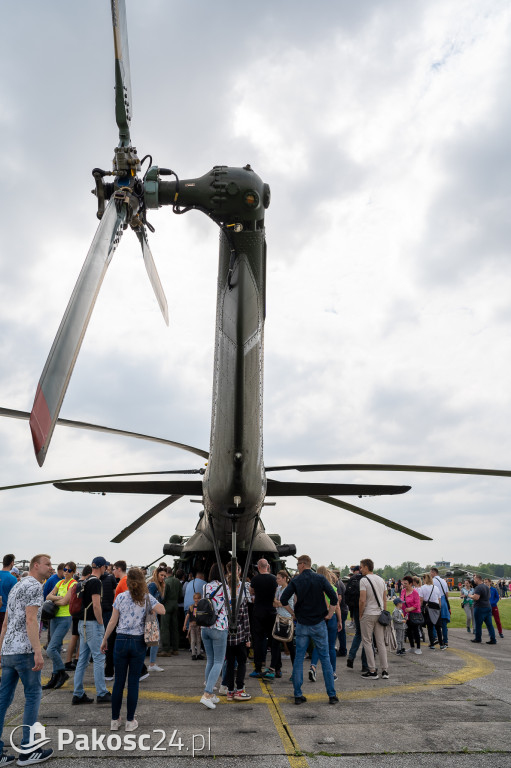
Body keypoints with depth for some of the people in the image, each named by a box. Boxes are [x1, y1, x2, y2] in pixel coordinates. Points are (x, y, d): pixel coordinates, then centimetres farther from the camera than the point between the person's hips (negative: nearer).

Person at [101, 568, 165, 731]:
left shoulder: (120, 597, -4)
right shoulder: (147, 598, -4)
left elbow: (113, 621, -1)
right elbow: (162, 611, -4)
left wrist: (105, 639, 9)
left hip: (121, 641, 0)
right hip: (139, 643, 0)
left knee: (119, 682, 10)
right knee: (133, 682, 8)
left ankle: (115, 721, 18)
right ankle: (130, 721, 15)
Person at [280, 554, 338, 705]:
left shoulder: (296, 581, -4)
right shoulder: (320, 578, -4)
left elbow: (283, 599, -11)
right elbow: (334, 597, -13)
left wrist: (293, 613, 3)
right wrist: (330, 613, -1)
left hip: (302, 625, 0)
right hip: (319, 624, 0)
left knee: (299, 659, 9)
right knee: (325, 658, 9)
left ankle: (298, 695, 9)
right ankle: (332, 695, 10)